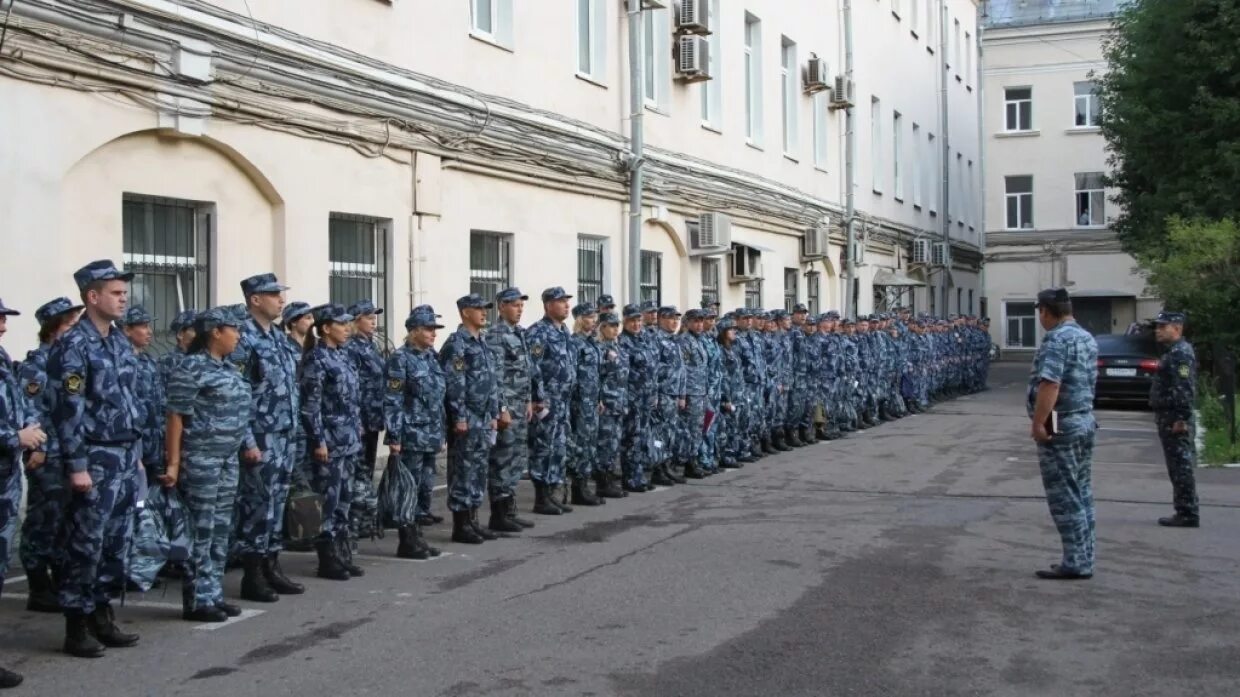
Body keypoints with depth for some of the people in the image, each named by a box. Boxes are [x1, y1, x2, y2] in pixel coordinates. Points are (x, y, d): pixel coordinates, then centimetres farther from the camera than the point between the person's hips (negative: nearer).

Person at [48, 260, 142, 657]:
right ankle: (77, 628, 6)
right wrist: (76, 465, -19)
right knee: (86, 545, -2)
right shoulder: (73, 347, -12)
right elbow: (69, 411, -16)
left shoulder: (121, 344, 13)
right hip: (96, 460, -8)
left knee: (116, 543, 12)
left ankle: (102, 617, 21)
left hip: (125, 457, 8)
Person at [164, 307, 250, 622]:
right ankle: (197, 601, 4)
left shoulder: (228, 368, 14)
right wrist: (173, 463, -17)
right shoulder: (190, 369, -12)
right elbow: (176, 418, -14)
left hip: (228, 458, 9)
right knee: (201, 531, -3)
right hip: (200, 458, -9)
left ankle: (214, 595, 19)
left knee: (221, 529, 11)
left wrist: (241, 448, 17)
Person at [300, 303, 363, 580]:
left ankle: (343, 556, 19)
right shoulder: (316, 359, -12)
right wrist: (318, 441, -18)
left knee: (344, 499, 12)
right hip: (329, 442, -8)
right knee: (328, 500, -2)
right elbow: (310, 405, -15)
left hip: (349, 441, 8)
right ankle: (328, 561, 5)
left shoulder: (341, 356, 13)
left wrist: (357, 430, 17)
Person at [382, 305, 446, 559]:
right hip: (410, 438, -8)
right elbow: (392, 402, -14)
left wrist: (441, 434, 18)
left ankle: (416, 537, 19)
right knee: (407, 488, -2)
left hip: (431, 438, 8)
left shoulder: (432, 357, 13)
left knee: (421, 488, 12)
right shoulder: (400, 359, -10)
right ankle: (406, 542, 3)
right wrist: (394, 437, -18)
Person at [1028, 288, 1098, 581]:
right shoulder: (1087, 337, 13)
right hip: (1086, 421, 9)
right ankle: (1083, 558, 18)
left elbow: (1049, 384, -26)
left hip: (1060, 426, -9)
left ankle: (1075, 563, -2)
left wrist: (1037, 424, -23)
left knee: (1065, 497, -4)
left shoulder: (1056, 339, -17)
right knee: (1082, 494, 13)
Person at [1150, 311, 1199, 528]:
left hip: (1175, 420, -11)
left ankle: (1187, 514, -4)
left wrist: (1181, 419, -24)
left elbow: (1185, 389, -23)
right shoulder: (1174, 352, 18)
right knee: (1181, 468, 13)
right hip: (1170, 419, 11)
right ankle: (1186, 513, 19)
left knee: (1181, 468, -7)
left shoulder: (1181, 353, -15)